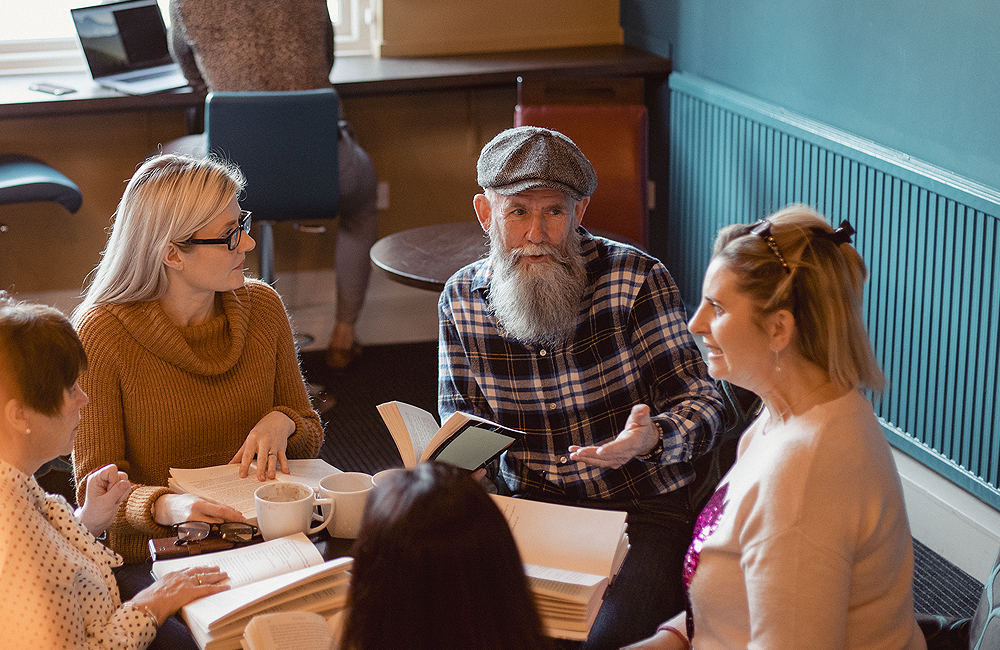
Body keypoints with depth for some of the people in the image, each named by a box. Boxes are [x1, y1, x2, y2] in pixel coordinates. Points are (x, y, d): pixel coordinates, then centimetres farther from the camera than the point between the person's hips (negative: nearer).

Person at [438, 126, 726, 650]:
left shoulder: (636, 278, -10)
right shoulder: (461, 298, 2)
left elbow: (701, 405, -7)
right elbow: (461, 418, 12)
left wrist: (652, 437, -30)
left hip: (639, 508, -3)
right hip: (525, 507, 4)